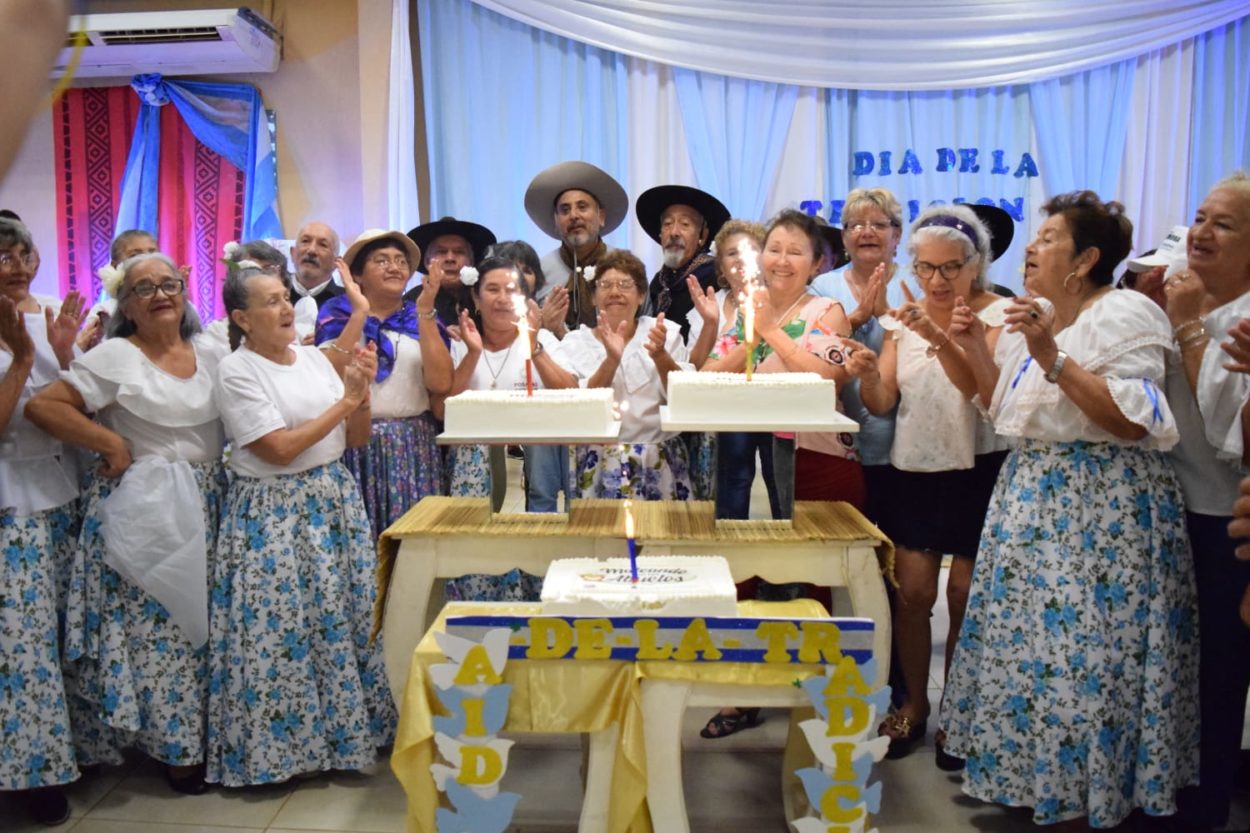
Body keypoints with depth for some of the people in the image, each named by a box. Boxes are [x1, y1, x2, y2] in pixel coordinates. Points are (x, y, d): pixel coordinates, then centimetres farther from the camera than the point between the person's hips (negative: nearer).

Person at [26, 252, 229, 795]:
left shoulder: (210, 351, 8)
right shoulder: (114, 356, -7)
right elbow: (43, 406, -12)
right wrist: (111, 444, -12)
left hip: (206, 503, 5)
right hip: (141, 504, -4)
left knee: (200, 618, 8)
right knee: (153, 622, 1)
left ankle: (203, 729, 23)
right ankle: (175, 743, 14)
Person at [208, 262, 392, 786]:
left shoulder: (314, 356, 7)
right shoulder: (236, 371, -10)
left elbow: (356, 439, 9)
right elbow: (279, 449, -18)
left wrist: (362, 392, -9)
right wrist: (344, 401, -14)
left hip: (335, 501, 6)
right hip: (273, 515, -6)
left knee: (343, 617, 11)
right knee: (281, 628, 0)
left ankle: (344, 727, 27)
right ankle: (280, 745, 18)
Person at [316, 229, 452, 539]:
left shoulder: (421, 318, 9)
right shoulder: (337, 313, 4)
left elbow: (441, 384, -7)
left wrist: (425, 313, -10)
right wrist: (360, 313, -14)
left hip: (413, 447, 2)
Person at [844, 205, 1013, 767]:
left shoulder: (997, 314, -5)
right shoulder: (903, 318, 6)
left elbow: (982, 387, -22)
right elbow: (882, 403, 1)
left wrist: (937, 337, -36)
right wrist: (867, 374, -20)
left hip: (976, 468, -3)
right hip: (913, 468, 3)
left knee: (965, 594, 3)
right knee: (912, 591, 2)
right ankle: (913, 705, 21)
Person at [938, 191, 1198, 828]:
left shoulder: (1123, 314, -12)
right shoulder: (1031, 316, 13)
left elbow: (1135, 421, -22)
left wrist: (1053, 358, -25)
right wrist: (976, 351, 6)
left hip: (1101, 511, -8)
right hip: (1032, 501, 8)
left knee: (1082, 652, -4)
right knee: (1026, 642, 13)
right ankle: (1030, 781, 30)